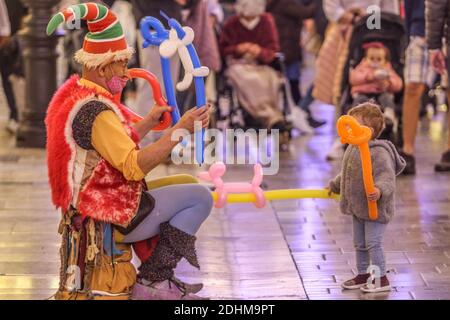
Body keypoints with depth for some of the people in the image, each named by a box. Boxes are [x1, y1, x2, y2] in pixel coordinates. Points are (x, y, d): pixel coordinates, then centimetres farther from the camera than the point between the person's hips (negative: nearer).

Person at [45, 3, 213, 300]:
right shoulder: (95, 111, -23)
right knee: (199, 197, -8)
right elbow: (134, 166, -30)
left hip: (89, 207, 11)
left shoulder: (73, 92, 9)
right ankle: (153, 280, -5)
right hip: (111, 216, -11)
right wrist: (180, 130, -28)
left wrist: (149, 121, 11)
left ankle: (158, 277, 19)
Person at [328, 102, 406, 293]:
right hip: (358, 208, 9)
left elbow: (387, 177, -30)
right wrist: (334, 185, 36)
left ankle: (381, 279, 7)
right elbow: (347, 174, 23)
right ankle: (363, 275, 31)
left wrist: (380, 190, -50)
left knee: (373, 243, -4)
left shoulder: (379, 153, -23)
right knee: (359, 243, 17)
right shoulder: (353, 149, 6)